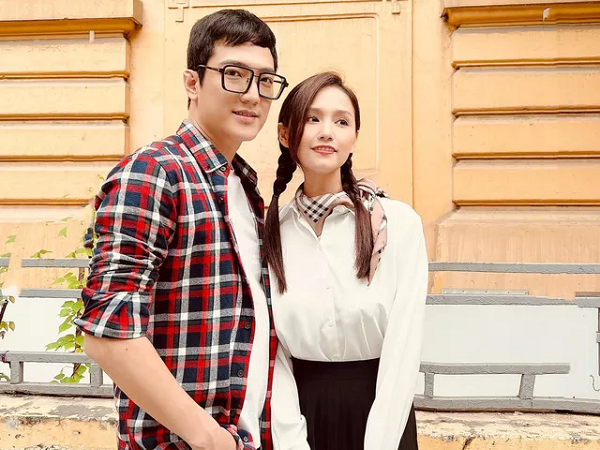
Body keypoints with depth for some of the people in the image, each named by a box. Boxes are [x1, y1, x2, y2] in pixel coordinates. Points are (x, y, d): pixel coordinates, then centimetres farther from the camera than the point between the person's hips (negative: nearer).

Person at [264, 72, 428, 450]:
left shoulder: (399, 222, -12)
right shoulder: (270, 230, -5)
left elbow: (404, 345, -13)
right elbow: (270, 349, -4)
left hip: (381, 411, -1)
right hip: (301, 408, 2)